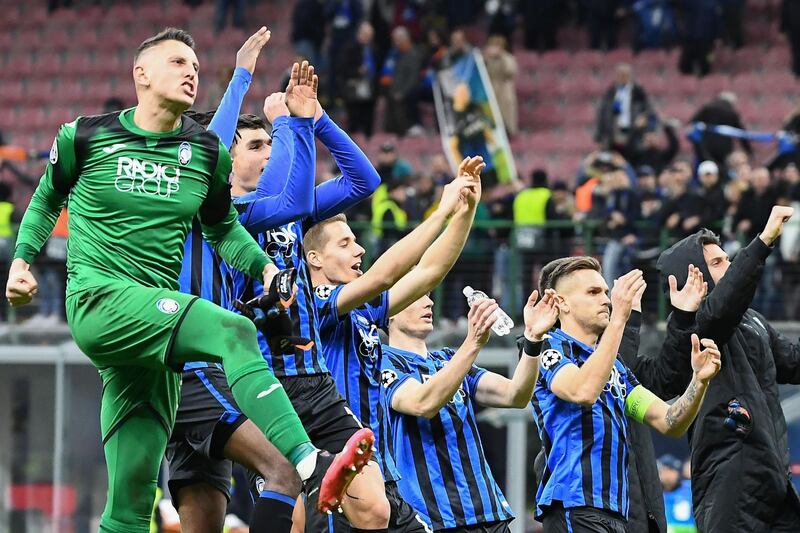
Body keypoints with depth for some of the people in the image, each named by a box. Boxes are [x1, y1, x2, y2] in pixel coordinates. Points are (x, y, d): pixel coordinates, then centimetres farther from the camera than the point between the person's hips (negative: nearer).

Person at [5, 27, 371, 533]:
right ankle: (309, 467, -44)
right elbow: (48, 198, 20)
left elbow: (222, 226, 23)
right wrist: (22, 258, 11)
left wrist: (263, 267, 7)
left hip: (153, 317, 5)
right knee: (234, 332, -30)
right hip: (98, 300, -5)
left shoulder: (207, 153, 11)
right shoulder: (86, 137, 3)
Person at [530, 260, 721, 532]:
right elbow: (584, 391, -23)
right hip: (573, 507, -8)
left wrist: (699, 379, -5)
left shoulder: (614, 366, 22)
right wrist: (618, 318, -25)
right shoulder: (550, 347, -1)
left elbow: (668, 422, 14)